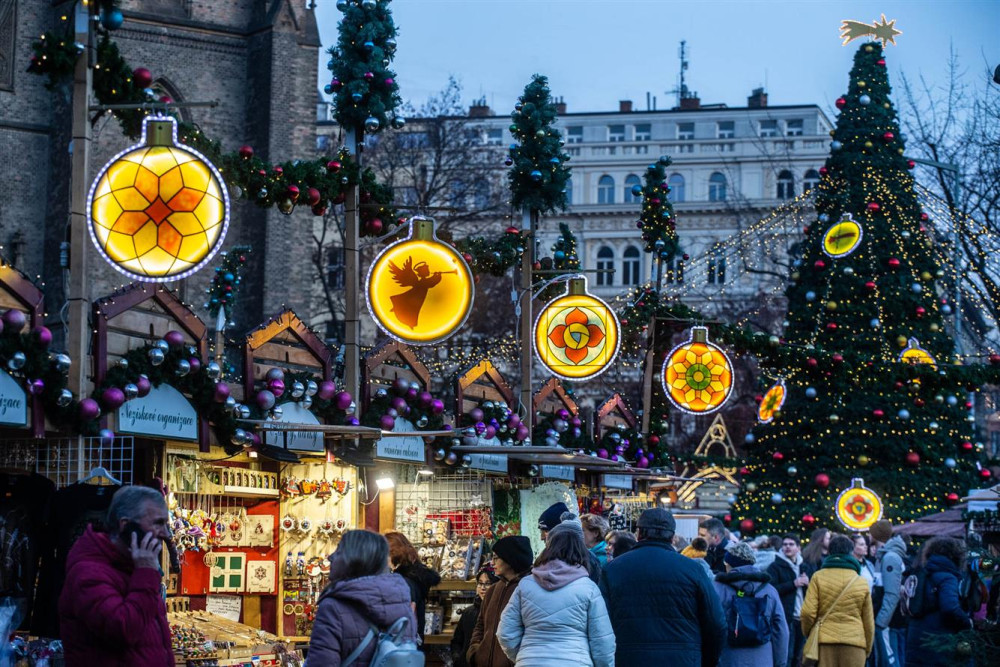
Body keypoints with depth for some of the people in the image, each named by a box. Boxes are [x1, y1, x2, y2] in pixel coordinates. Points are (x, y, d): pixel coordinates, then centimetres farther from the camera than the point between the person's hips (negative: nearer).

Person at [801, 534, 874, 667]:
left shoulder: (818, 577, 1)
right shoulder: (861, 582, 5)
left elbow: (808, 611, -5)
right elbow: (868, 620, 10)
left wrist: (808, 633, 14)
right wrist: (868, 649, 21)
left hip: (824, 639, 0)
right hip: (854, 640, 0)